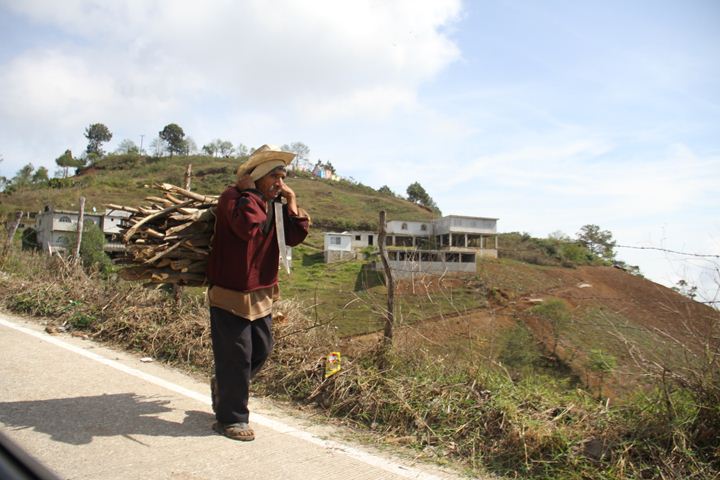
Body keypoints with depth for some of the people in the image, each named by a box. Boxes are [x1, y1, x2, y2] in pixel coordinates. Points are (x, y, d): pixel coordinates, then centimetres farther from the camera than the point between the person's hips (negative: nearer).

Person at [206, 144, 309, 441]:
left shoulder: (275, 205, 8)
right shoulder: (232, 197, -15)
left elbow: (295, 237, -1)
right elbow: (249, 227, -34)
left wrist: (292, 200, -6)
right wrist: (250, 192, -23)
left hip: (261, 294, 8)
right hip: (230, 294, -8)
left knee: (261, 351, 18)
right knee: (237, 356, 0)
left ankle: (224, 386, 43)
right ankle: (231, 418, 17)